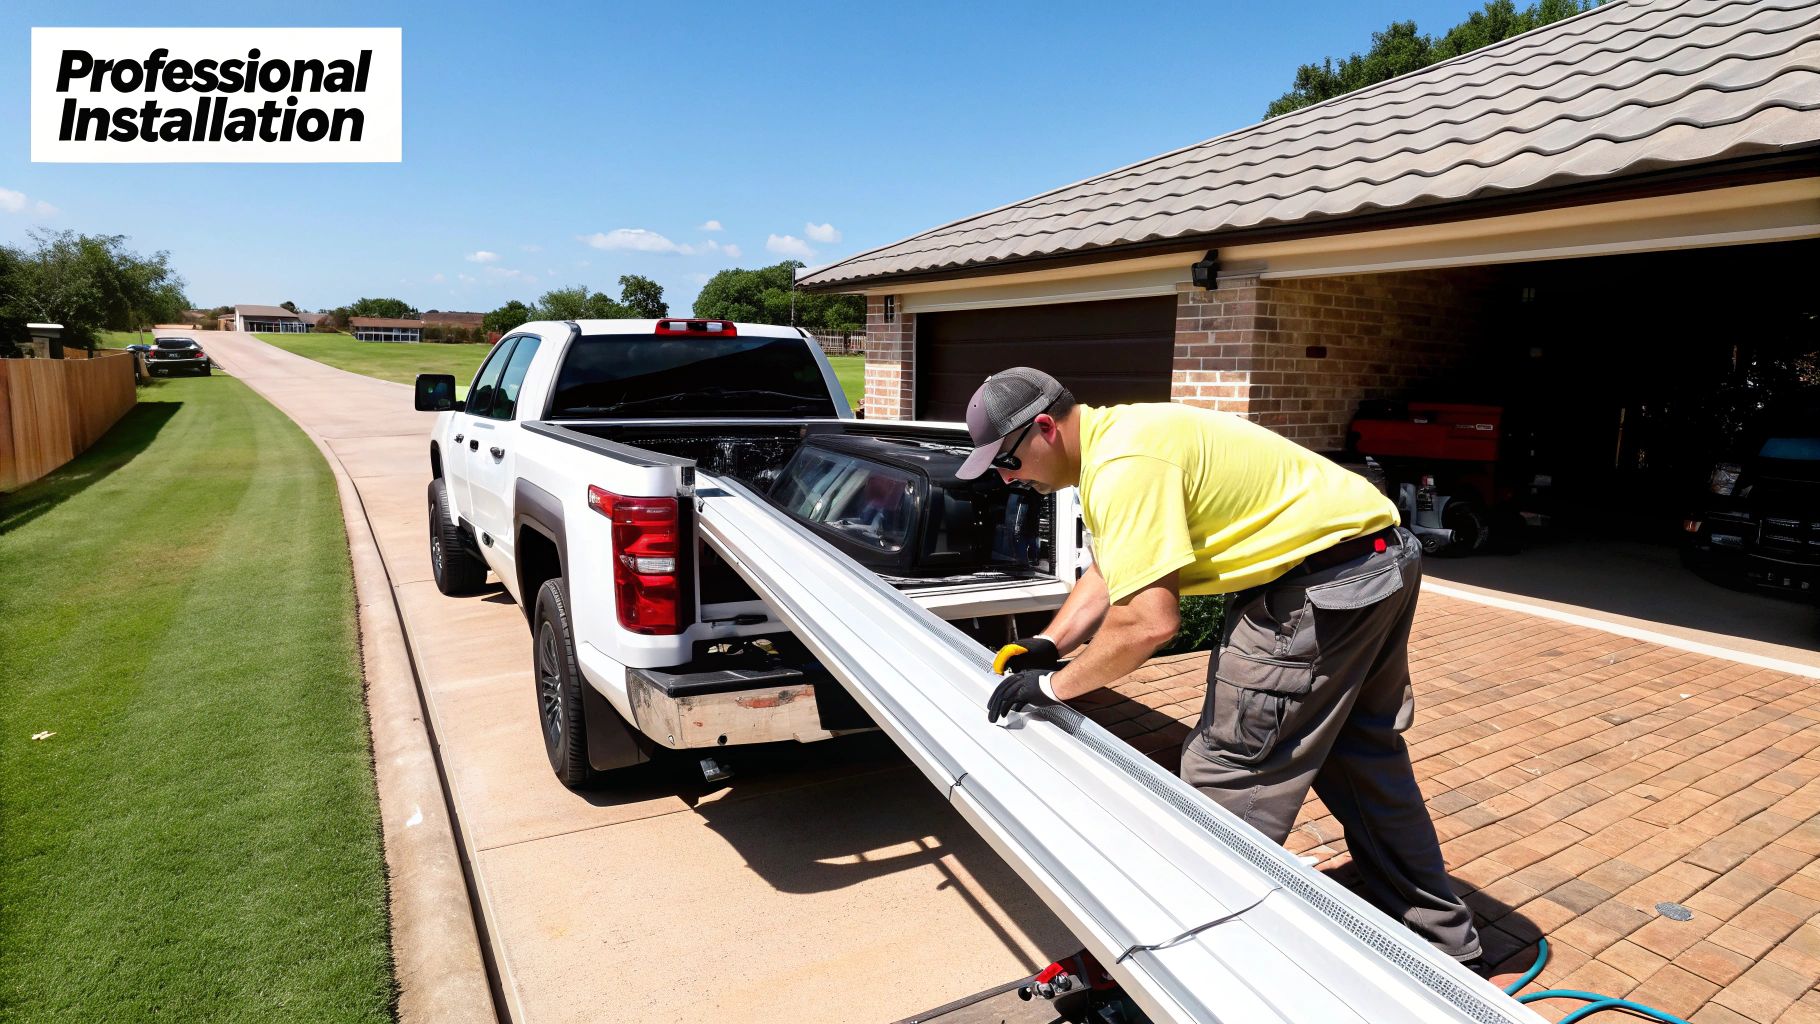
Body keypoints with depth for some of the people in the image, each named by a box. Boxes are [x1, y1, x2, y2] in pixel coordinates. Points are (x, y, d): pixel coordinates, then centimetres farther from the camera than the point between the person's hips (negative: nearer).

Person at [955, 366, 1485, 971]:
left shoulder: (1123, 466, -25)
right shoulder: (1112, 440, 10)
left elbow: (1147, 623, -30)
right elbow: (1109, 569, 17)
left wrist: (1054, 684, -16)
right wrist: (1047, 644, 6)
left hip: (1325, 582, -11)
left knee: (1226, 781, -4)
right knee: (1366, 760, 23)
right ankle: (1448, 949, 41)